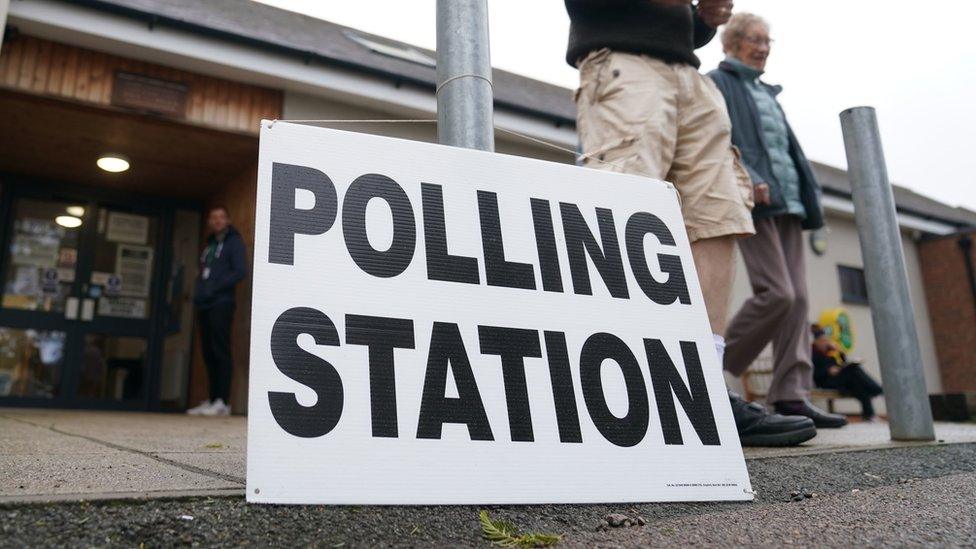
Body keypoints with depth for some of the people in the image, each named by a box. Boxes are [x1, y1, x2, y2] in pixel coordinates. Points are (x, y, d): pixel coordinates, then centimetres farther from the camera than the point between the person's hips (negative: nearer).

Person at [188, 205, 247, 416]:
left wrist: (214, 288, -14)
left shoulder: (234, 241, 2)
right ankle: (212, 400, 10)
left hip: (221, 304, -7)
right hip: (204, 305, 7)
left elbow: (240, 271, -10)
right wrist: (199, 292, 8)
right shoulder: (209, 244, 24)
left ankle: (223, 402, -11)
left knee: (221, 352, -10)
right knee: (209, 353, 6)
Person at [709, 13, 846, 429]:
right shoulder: (717, 84, 7)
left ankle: (791, 394, -1)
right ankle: (715, 370, -5)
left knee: (797, 297, -2)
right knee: (777, 293, -18)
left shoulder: (767, 93, 30)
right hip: (754, 202, -8)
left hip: (787, 203, 8)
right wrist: (748, 179, -22)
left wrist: (808, 196, 15)